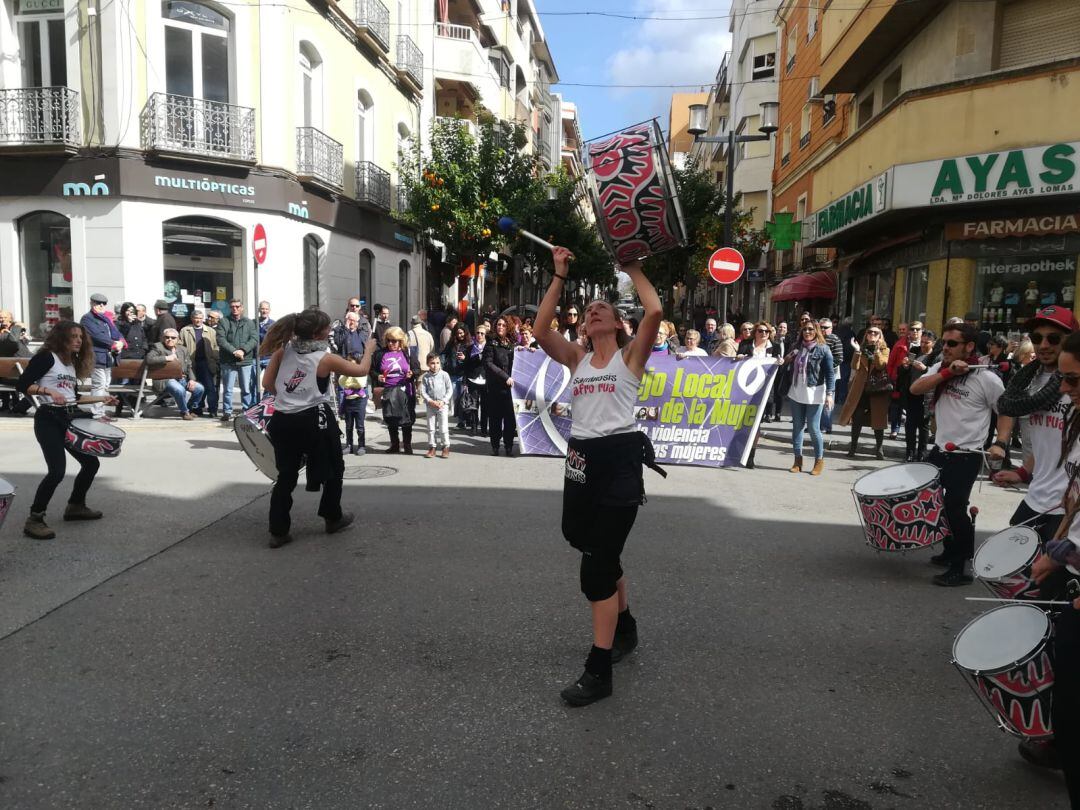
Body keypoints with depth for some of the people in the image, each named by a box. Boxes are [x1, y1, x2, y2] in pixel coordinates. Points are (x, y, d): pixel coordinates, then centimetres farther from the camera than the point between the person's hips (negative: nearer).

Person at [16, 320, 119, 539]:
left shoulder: (73, 363, 15)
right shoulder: (46, 357, -8)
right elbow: (22, 385, -14)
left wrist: (101, 400, 12)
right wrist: (49, 391, -26)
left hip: (71, 418, 8)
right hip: (49, 419, -8)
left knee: (91, 462, 11)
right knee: (57, 471, -17)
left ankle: (75, 506, 30)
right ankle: (34, 520, -5)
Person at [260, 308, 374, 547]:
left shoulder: (283, 350, 2)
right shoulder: (325, 359, -9)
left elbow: (267, 383, 3)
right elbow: (361, 370, 2)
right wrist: (369, 349, 20)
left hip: (283, 421, 5)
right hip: (314, 421, -4)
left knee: (286, 476, 13)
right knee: (333, 470, 18)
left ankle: (278, 531, 11)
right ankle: (333, 518, 31)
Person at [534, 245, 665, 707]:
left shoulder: (631, 355, 3)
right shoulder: (576, 358, 14)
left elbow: (655, 312, -13)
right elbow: (541, 331, 0)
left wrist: (633, 269, 2)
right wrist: (559, 276, 4)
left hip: (619, 458, -6)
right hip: (581, 458, 6)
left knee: (597, 564, -9)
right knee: (600, 554, 19)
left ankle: (598, 670, 0)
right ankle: (625, 627, 45)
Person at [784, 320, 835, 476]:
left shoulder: (823, 349, -4)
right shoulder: (797, 348, 11)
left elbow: (830, 373, -8)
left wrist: (829, 393, -17)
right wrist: (785, 361, 1)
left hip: (814, 394, -5)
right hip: (796, 393, 5)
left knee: (813, 428, -4)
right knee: (797, 426, 8)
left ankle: (819, 460, 11)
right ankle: (798, 459, 17)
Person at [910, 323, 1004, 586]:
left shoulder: (987, 379, -13)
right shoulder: (939, 368, 4)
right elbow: (915, 389, -11)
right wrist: (947, 372, -21)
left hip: (966, 457, -7)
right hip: (939, 450, 7)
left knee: (955, 508, -9)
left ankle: (963, 567, 6)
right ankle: (951, 551, 37)